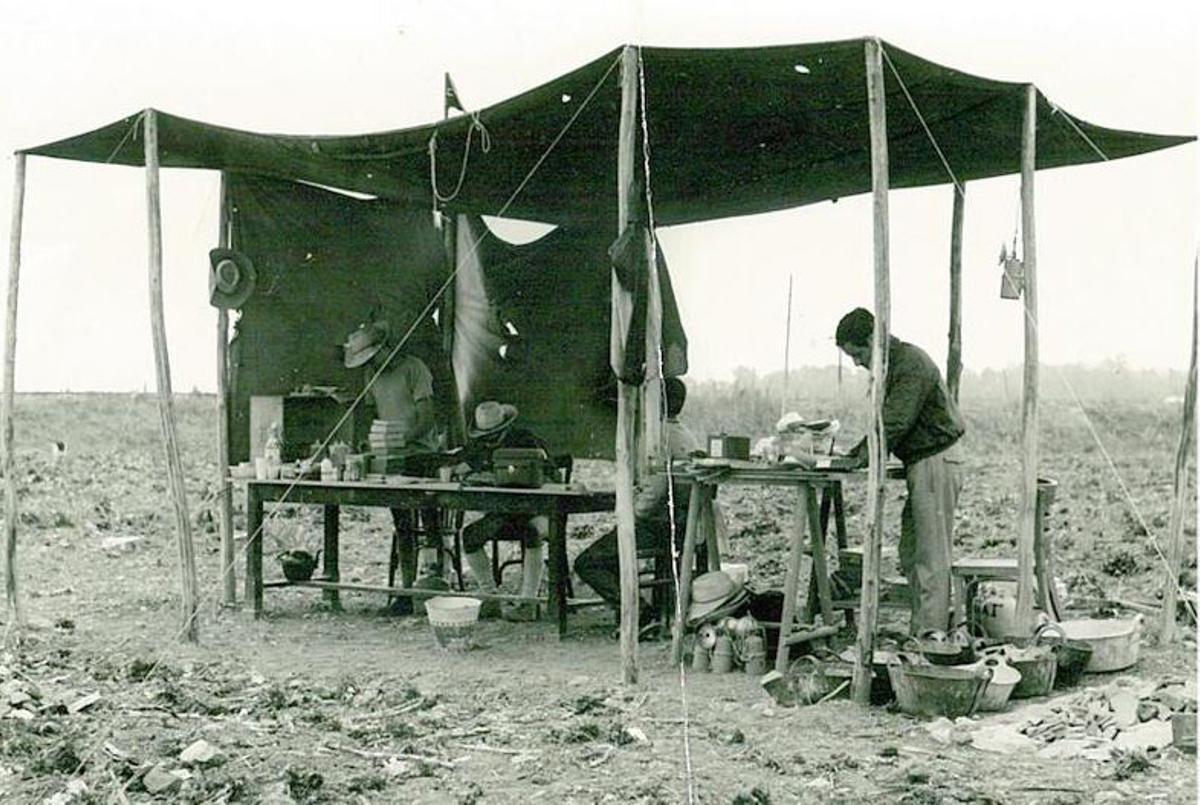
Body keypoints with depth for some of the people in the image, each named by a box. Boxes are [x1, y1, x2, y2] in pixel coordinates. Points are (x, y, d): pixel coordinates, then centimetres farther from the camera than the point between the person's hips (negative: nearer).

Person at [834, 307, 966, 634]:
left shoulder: (912, 364, -16)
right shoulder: (892, 365, 15)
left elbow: (896, 423, -22)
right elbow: (887, 422, 21)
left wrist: (863, 456, -20)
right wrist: (854, 454, 10)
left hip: (935, 463, -10)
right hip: (920, 465, 10)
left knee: (931, 557, -8)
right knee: (911, 556, 12)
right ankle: (920, 631, 17)